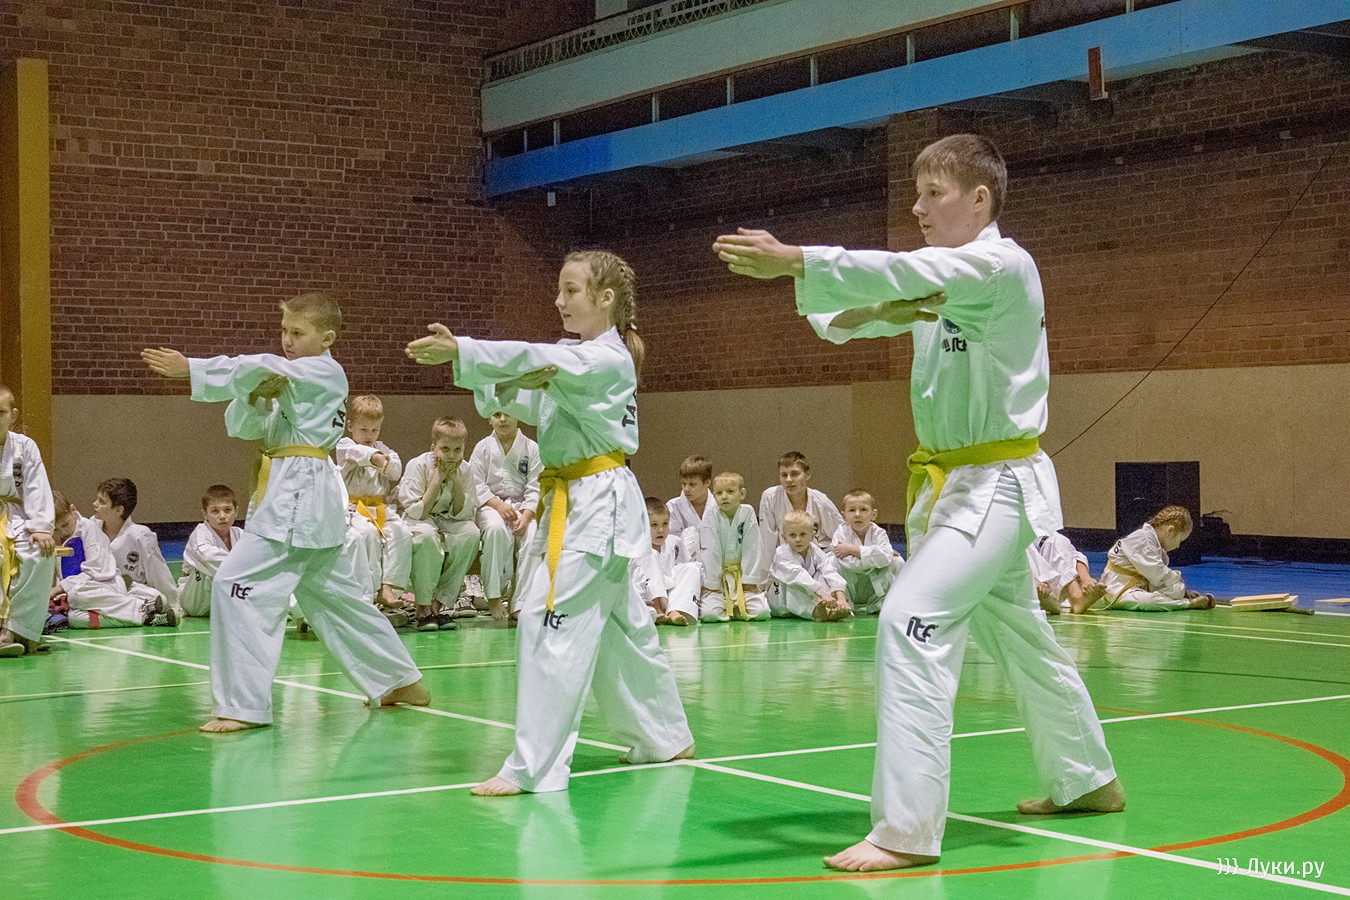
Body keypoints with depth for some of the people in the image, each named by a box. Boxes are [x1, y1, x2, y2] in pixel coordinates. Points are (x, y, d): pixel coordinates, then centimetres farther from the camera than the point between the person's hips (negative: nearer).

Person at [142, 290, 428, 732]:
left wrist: (191, 370, -21)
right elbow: (243, 426, 12)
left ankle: (243, 706, -13)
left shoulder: (325, 373, -8)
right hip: (287, 495, 10)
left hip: (299, 499, -10)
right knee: (336, 597, 18)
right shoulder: (290, 377, 19)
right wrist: (254, 398, -10)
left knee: (239, 586, -15)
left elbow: (262, 368, -19)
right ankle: (401, 681, 30)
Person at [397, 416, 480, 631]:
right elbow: (416, 513, -22)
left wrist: (456, 482, -20)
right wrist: (436, 482, -26)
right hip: (416, 524, -4)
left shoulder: (464, 470, -6)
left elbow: (463, 514, -9)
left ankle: (441, 602, -20)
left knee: (471, 532, -28)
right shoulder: (418, 466, -18)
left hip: (448, 524, 4)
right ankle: (423, 607, -29)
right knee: (426, 534, -39)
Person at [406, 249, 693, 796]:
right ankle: (667, 737, 32)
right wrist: (498, 386, -17)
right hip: (571, 501, 10)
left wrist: (460, 351, -34)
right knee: (620, 626, 18)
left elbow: (539, 361, -27)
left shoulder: (608, 359, -13)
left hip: (597, 503, -10)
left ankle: (533, 767, -15)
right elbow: (526, 400, 6)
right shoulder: (574, 358, 17)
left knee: (554, 624, -15)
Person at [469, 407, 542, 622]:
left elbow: (535, 488, 0)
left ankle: (517, 597, -24)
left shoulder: (531, 448, 5)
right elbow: (476, 485, 1)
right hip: (490, 505, -1)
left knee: (533, 534, -31)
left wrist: (526, 516, -16)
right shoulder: (483, 448, 5)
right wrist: (498, 504, -15)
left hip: (522, 506, 1)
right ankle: (493, 596, -29)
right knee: (496, 528, -36)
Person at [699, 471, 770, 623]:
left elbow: (752, 549, -5)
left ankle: (737, 609, 17)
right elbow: (710, 551, -12)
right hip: (717, 574, -2)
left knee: (762, 612, -13)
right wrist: (711, 584, -12)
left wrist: (750, 581, -7)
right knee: (709, 613, -21)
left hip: (741, 573, 2)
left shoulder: (748, 512, -8)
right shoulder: (711, 514, -12)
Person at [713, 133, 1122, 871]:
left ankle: (907, 830, -22)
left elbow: (904, 274, -33)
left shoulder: (1001, 266, -16)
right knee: (1015, 635, 22)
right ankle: (1087, 779, 40)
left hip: (997, 484, -10)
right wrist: (878, 312, -21)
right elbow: (840, 320, 3)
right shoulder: (941, 276, 10)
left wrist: (792, 260, -40)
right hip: (952, 480, 10)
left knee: (911, 624, -23)